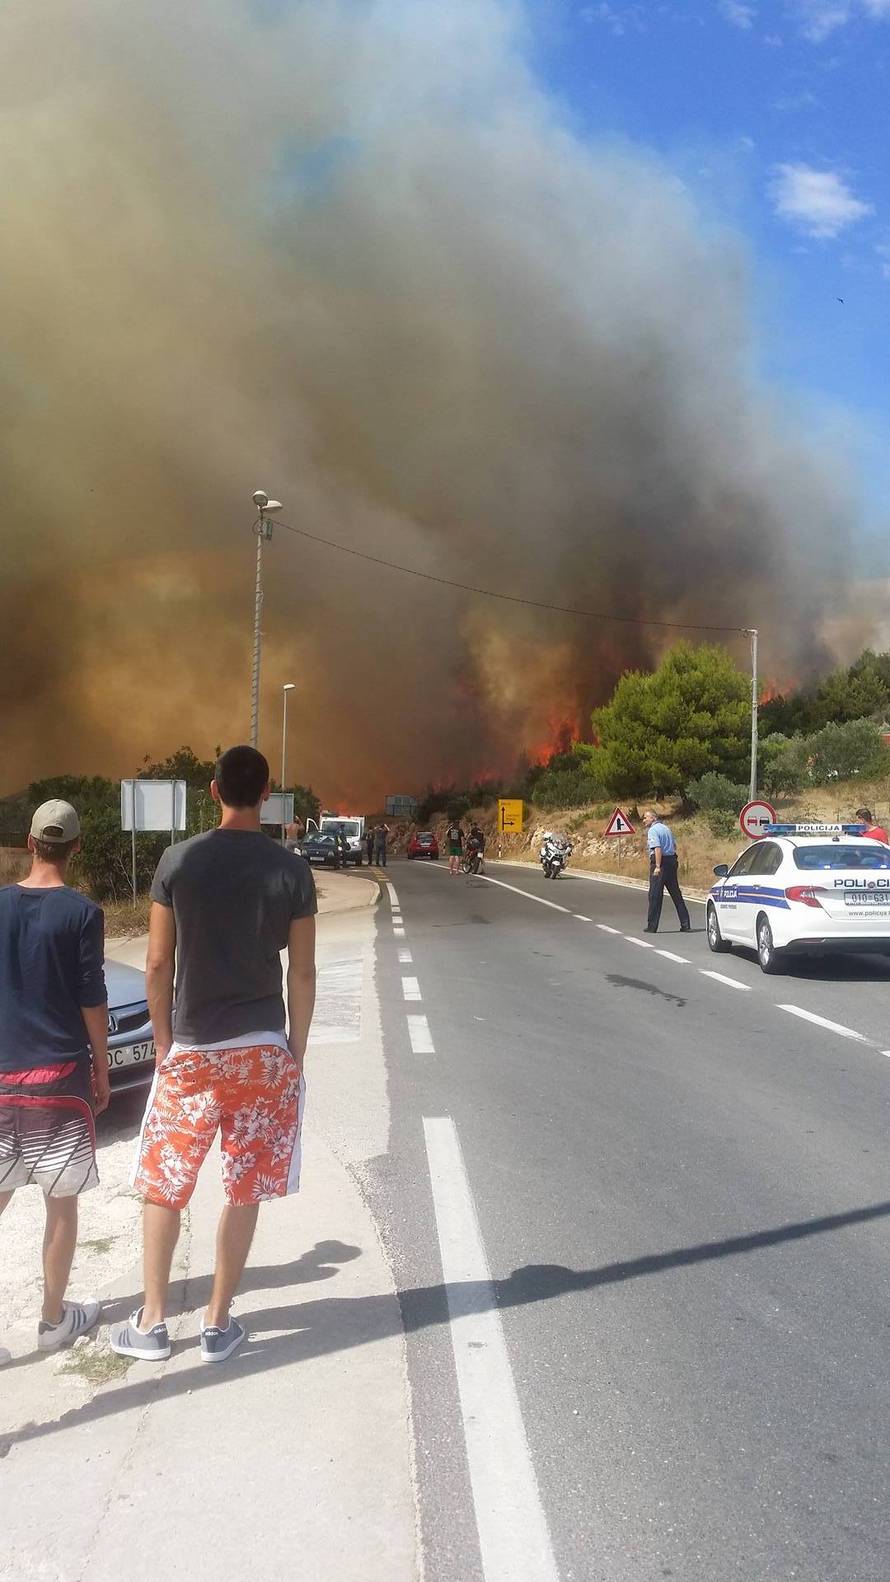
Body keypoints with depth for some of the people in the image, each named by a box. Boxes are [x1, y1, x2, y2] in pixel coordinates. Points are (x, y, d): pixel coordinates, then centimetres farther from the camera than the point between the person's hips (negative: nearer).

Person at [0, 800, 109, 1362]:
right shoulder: (82, 912, -9)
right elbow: (92, 1001, -8)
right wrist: (102, 1072, 2)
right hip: (60, 1074, -3)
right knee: (62, 1203, 10)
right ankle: (55, 1319, 21)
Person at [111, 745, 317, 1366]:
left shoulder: (178, 861, -6)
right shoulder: (292, 870, -6)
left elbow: (158, 965, -3)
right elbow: (303, 973, -4)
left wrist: (164, 1041, 9)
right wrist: (296, 1051, 7)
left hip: (191, 1048, 0)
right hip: (263, 1049, 0)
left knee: (163, 1187, 14)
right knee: (245, 1192, 11)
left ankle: (152, 1322, 21)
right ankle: (218, 1324, 20)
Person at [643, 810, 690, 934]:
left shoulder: (652, 830, -12)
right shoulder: (665, 828, 15)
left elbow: (657, 848, -24)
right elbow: (674, 846, 23)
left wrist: (658, 867, -27)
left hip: (660, 863, -8)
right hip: (672, 861, 8)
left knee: (655, 895, -2)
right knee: (676, 893, 12)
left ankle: (652, 926, 0)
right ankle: (685, 924, 12)